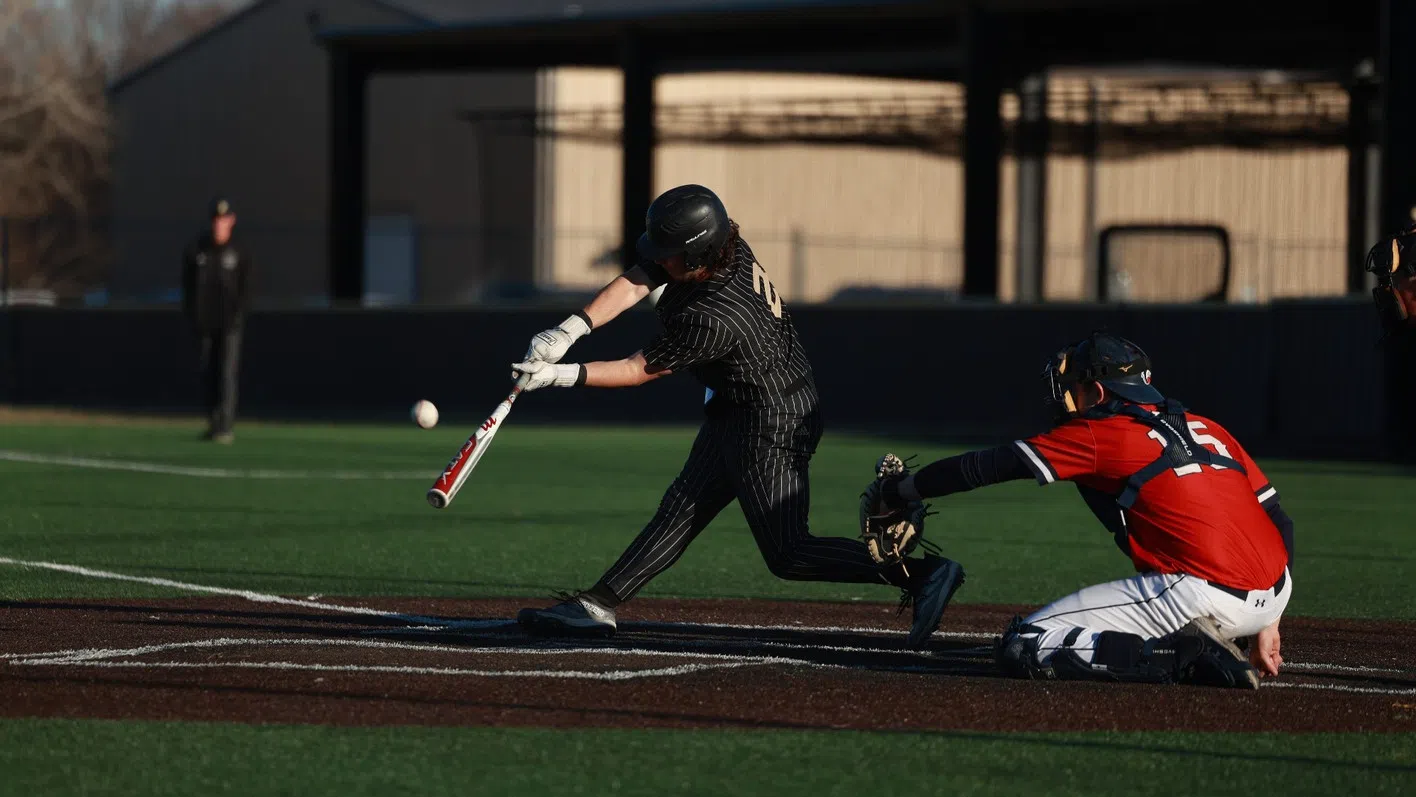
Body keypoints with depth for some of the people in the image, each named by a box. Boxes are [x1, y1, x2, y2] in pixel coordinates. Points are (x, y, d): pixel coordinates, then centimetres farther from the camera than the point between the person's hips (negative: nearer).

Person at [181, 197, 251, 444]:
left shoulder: (240, 255, 2)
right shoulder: (195, 251, 5)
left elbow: (244, 290, 2)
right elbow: (188, 287, 6)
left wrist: (236, 317, -11)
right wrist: (192, 317, -3)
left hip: (230, 324, -2)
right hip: (204, 325, 2)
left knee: (227, 374, -10)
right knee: (207, 374, 5)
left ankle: (226, 426, -13)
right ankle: (213, 423, 15)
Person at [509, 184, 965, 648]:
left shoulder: (710, 321, -33)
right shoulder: (727, 245, -12)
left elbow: (639, 371, -20)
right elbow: (635, 282, -11)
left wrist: (562, 376, -17)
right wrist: (571, 329, -23)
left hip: (771, 424, -10)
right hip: (732, 413, 10)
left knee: (786, 555, -7)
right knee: (682, 509, 12)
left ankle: (916, 571, -12)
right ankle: (596, 607, 17)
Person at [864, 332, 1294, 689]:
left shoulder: (1097, 434, 3)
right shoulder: (1207, 429, 21)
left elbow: (985, 467, 5)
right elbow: (1279, 523, 18)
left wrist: (896, 488, 17)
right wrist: (1266, 622, 21)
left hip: (1206, 595, -8)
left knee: (1023, 648, -3)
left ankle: (1190, 656, -12)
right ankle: (1195, 646, 10)